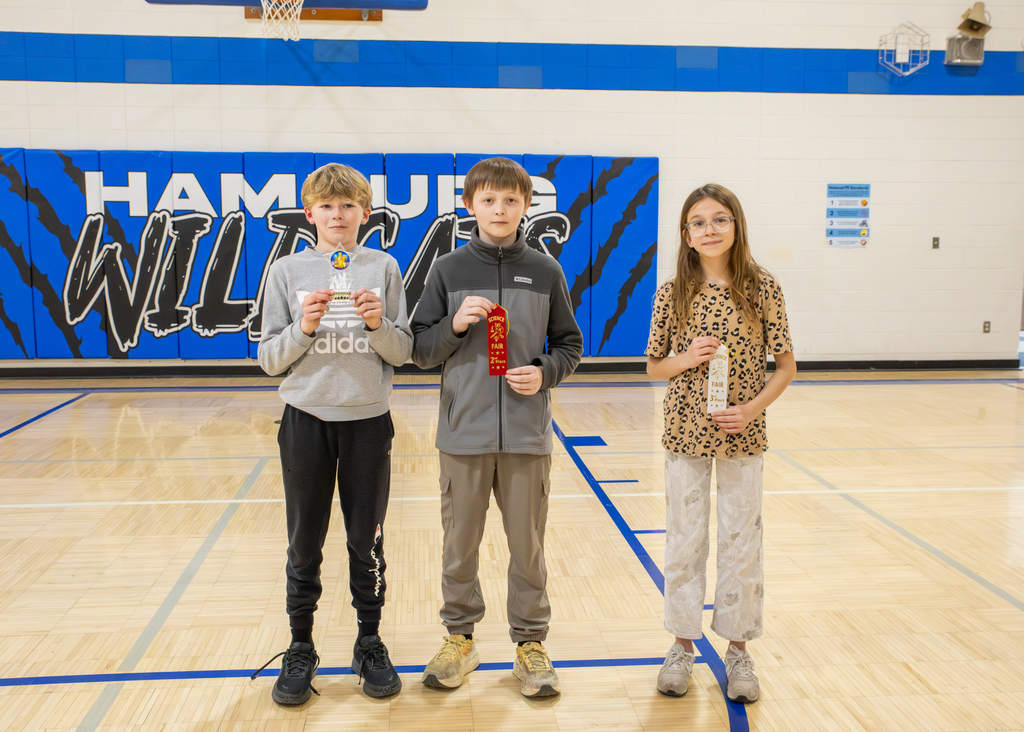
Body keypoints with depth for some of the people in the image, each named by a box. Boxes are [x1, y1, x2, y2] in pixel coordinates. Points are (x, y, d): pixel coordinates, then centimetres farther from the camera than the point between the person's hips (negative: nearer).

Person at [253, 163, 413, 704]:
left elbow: (403, 352, 2)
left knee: (367, 539, 8)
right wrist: (303, 328, -16)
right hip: (305, 419, 0)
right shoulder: (287, 271, 2)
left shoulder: (383, 268, 3)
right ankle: (301, 649, 23)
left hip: (367, 420, 0)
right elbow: (269, 359, 1)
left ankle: (370, 643, 24)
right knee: (304, 543, 8)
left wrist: (379, 324, -17)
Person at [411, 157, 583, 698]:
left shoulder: (545, 272, 4)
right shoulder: (448, 270, 2)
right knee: (459, 544, 11)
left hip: (526, 434, 0)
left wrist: (545, 373, -9)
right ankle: (459, 638, 29)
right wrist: (455, 325, -14)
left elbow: (570, 345, 10)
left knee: (528, 545, 8)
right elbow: (419, 351, 4)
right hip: (463, 432, 0)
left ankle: (530, 644, 24)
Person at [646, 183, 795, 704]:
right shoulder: (673, 294, -2)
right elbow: (654, 367, 5)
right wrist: (686, 359, -15)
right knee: (684, 540, 9)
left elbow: (786, 366, 1)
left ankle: (738, 649, 25)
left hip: (743, 437, 0)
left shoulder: (763, 290, -5)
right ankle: (683, 645, 25)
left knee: (742, 542, 9)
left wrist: (753, 407, -13)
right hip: (685, 433, 1)